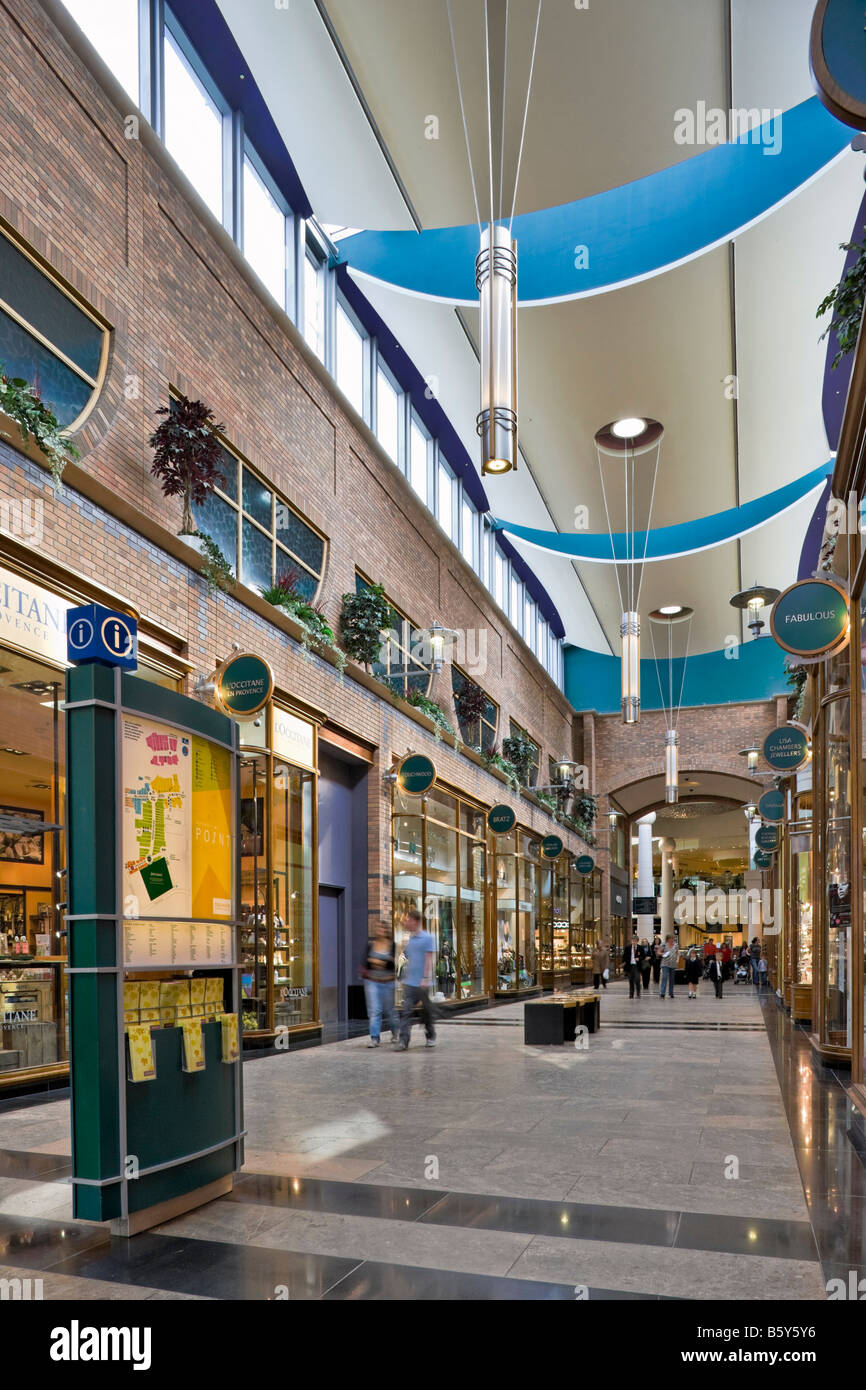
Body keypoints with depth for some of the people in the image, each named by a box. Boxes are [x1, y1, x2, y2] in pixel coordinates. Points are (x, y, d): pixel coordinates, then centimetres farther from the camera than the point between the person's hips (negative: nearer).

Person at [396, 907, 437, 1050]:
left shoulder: (427, 938, -6)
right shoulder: (409, 940, 13)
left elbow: (429, 959, -11)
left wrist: (425, 978, -18)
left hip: (422, 984, -5)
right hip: (409, 983, 5)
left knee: (426, 1012, 9)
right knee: (406, 1012, -6)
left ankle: (431, 1037, 26)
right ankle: (403, 1041, -11)